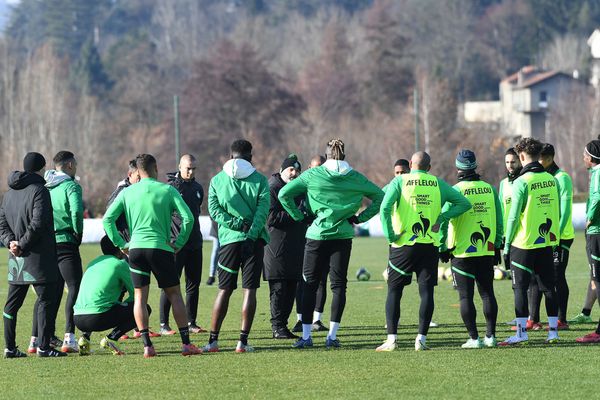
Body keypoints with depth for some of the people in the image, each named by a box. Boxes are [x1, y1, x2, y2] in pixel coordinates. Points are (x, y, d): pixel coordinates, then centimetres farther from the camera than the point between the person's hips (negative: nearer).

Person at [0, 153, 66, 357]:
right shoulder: (39, 190, -10)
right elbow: (38, 223, -18)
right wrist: (22, 244, -11)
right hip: (38, 256, -7)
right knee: (45, 300, -4)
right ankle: (43, 346, -8)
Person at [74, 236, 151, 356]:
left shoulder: (93, 263, 23)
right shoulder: (121, 264, 3)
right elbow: (135, 294, 8)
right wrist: (123, 305, 24)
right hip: (98, 318, -7)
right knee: (145, 309, 5)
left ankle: (85, 337, 15)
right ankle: (111, 338, -7)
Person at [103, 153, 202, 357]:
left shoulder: (127, 192, 8)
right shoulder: (167, 190, 2)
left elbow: (107, 219, 3)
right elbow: (188, 217, -6)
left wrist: (121, 244, 7)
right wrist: (178, 243, 3)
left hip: (135, 248, 2)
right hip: (161, 248, -2)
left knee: (140, 297, 5)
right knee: (174, 294, 8)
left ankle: (147, 346, -3)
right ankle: (186, 344, 4)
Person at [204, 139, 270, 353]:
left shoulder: (217, 180, 6)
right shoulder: (260, 180, 0)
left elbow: (213, 209, -2)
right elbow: (262, 210, -9)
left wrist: (235, 223, -5)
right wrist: (251, 233, -13)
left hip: (228, 240, 2)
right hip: (254, 240, -2)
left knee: (224, 290, 9)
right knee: (250, 289, 0)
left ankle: (213, 340, 6)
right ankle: (243, 341, -5)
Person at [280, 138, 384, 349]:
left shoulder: (312, 175, -3)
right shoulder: (355, 178, 1)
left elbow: (284, 194, -4)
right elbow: (380, 196, 10)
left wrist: (299, 215, 4)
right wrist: (360, 218, 9)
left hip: (317, 235, -1)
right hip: (343, 236, 1)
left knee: (310, 284, 6)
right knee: (338, 285, 6)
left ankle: (306, 335, 3)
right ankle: (332, 336, 0)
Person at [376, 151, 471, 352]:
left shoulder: (399, 181, -1)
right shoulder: (438, 184, 7)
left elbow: (385, 208, -14)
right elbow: (464, 203, 7)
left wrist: (390, 235, -8)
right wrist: (441, 218, 3)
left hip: (403, 245, -2)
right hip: (430, 245, 2)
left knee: (394, 291, 6)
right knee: (426, 292, 5)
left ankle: (391, 339, -1)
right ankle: (421, 338, -1)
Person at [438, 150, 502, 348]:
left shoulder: (456, 190, -9)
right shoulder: (489, 189, 4)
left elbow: (444, 220, -13)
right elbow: (499, 220, 7)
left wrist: (442, 248, -4)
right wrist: (497, 246, 15)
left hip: (462, 252, -4)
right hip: (487, 251, 4)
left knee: (466, 296, 1)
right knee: (487, 293, 11)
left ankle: (474, 338, -2)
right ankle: (491, 336, 10)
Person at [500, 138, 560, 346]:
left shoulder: (522, 182, -13)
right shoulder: (551, 180, 5)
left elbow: (513, 216, -13)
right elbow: (557, 211, 11)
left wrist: (507, 243, -5)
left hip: (524, 243, -6)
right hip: (547, 242, 6)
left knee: (520, 287, 1)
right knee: (548, 287, 10)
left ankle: (521, 331, -1)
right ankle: (553, 331, 10)